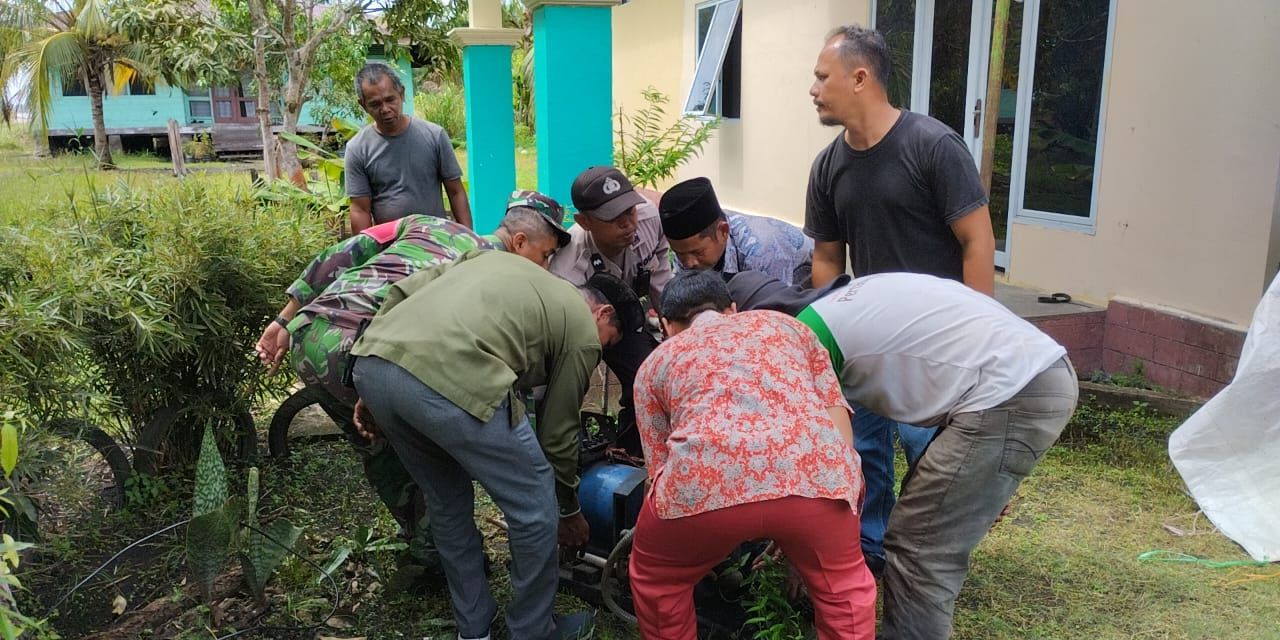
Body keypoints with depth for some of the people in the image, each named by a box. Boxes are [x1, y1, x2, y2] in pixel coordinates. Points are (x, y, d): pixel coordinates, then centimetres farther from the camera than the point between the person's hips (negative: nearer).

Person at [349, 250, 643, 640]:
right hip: (451, 381, -8)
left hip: (371, 362, 8)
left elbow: (403, 290, 23)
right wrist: (570, 511, 36)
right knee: (535, 512, 14)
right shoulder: (583, 331, 17)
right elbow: (557, 433, 20)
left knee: (447, 505, 28)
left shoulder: (498, 258, 34)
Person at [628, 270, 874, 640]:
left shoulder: (655, 362, 31)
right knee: (843, 587, 31)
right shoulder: (785, 324, 34)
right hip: (814, 469, 2)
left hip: (705, 479, -1)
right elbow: (838, 417, 24)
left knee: (657, 580, 30)